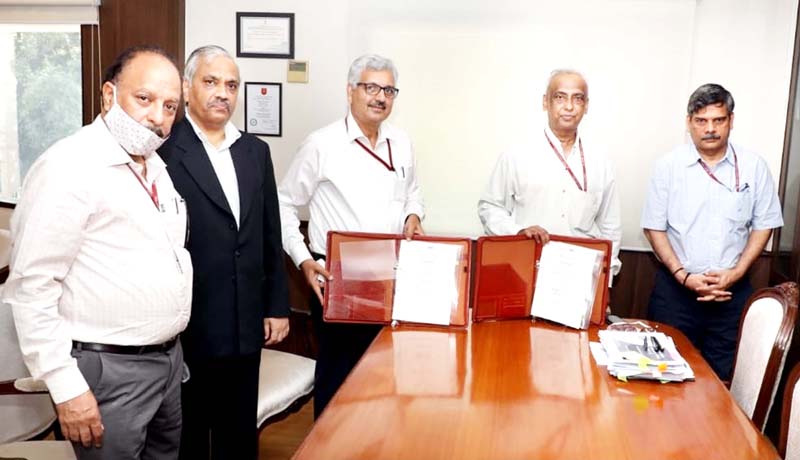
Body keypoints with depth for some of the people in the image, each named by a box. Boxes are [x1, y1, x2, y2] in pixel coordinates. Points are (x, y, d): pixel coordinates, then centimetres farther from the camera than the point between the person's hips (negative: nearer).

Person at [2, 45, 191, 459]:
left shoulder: (155, 165, 9)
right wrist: (66, 388, -20)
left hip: (168, 358, 8)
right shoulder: (68, 168, -17)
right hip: (109, 369, -8)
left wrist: (171, 350, 15)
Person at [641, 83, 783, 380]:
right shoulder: (668, 166, -1)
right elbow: (654, 227, 0)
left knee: (724, 375, 6)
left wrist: (736, 273, -6)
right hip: (676, 287, -1)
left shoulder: (753, 166, 2)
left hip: (733, 290, 1)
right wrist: (683, 275, -9)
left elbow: (763, 225, 6)